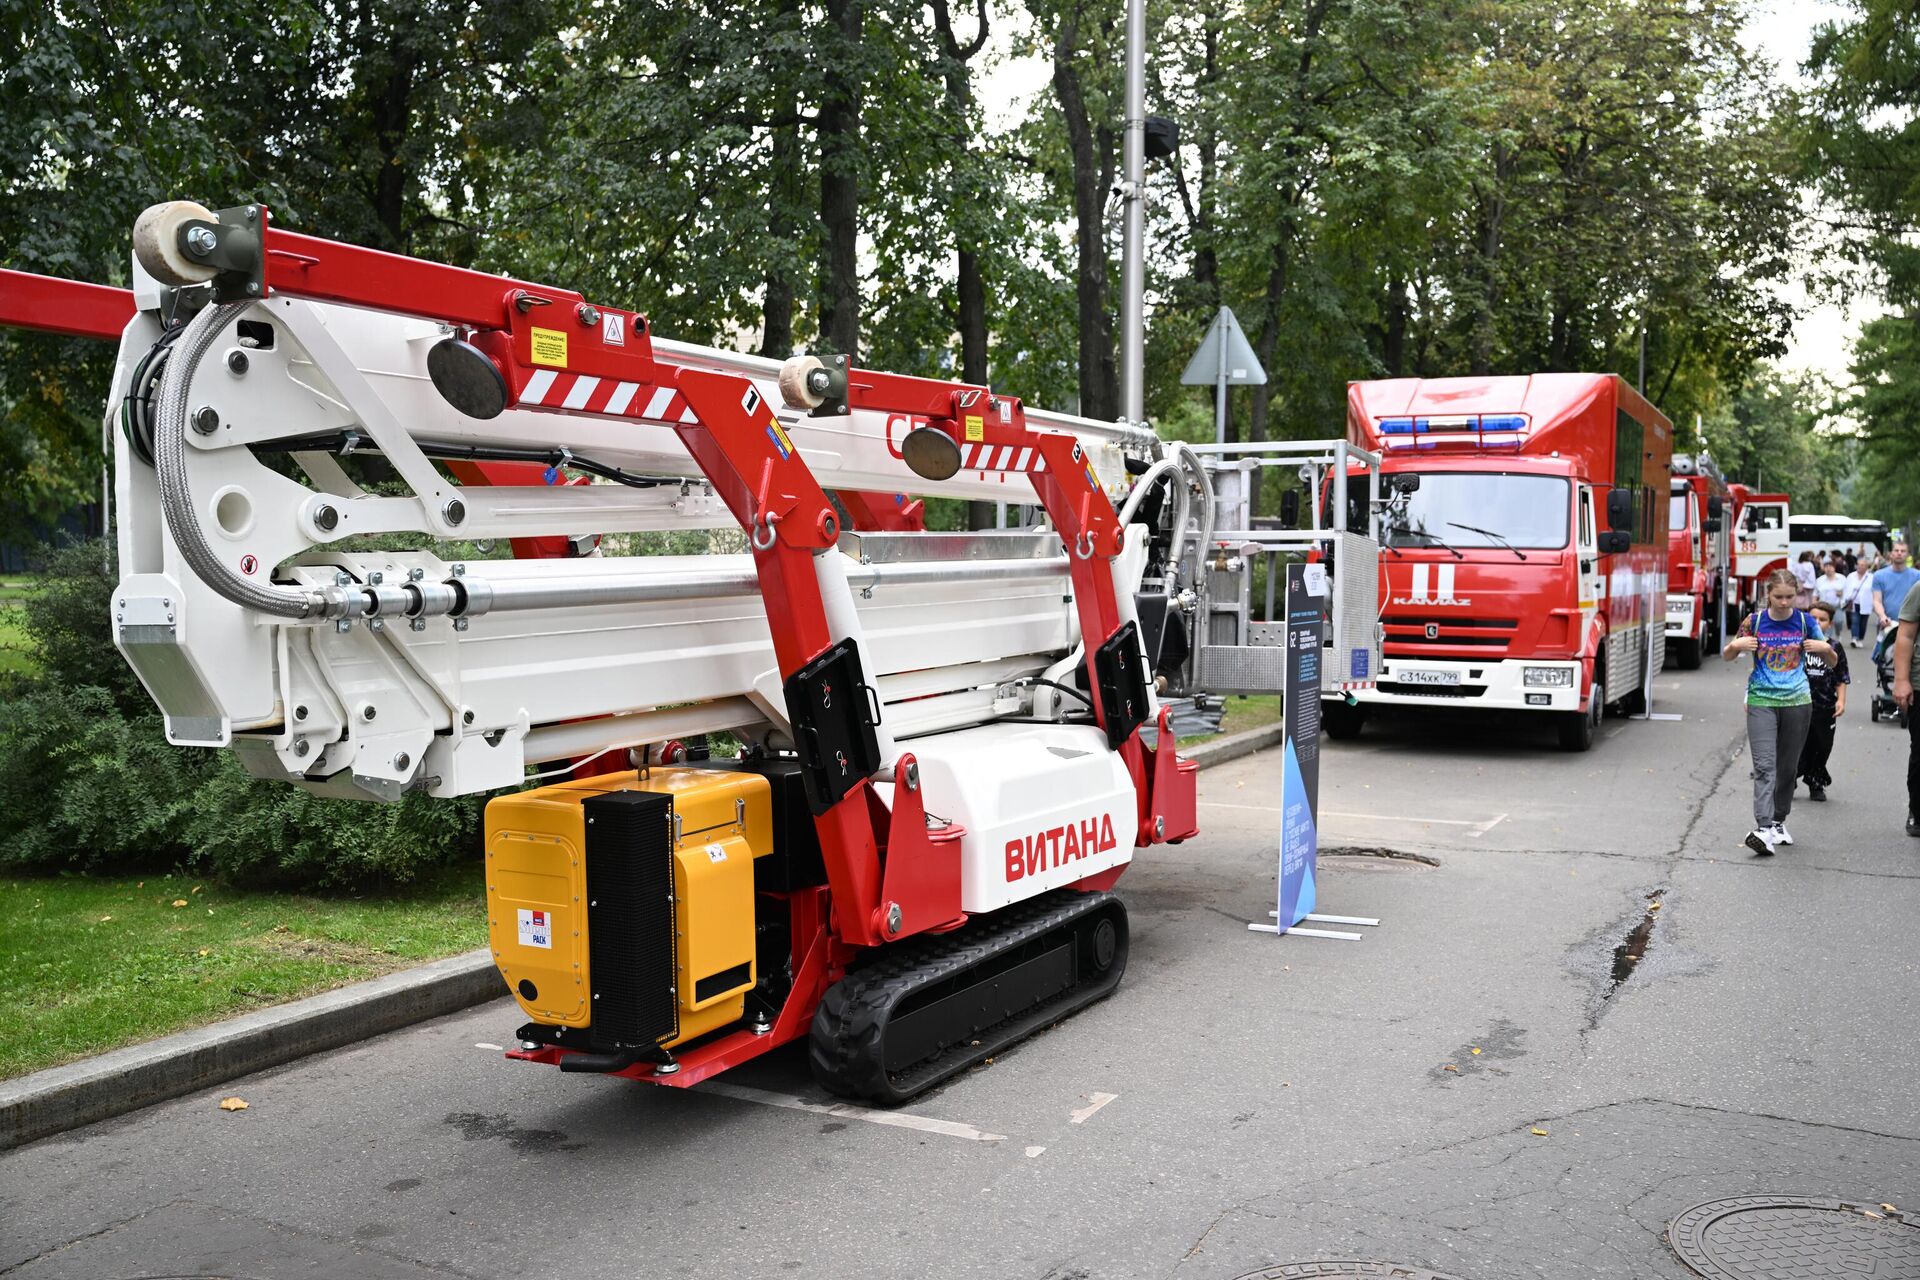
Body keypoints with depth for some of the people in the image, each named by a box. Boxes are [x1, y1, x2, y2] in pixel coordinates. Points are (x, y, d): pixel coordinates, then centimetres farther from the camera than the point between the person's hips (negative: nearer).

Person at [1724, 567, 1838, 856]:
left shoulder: (1804, 621, 1)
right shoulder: (1754, 621, -2)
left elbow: (1832, 660, 11)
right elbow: (1727, 656, 9)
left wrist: (1825, 647, -10)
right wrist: (1736, 645, -12)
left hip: (1797, 702, 2)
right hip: (1761, 702, -2)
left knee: (1787, 767, 11)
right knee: (1764, 767, -13)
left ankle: (1779, 821, 25)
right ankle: (1763, 829, -22)